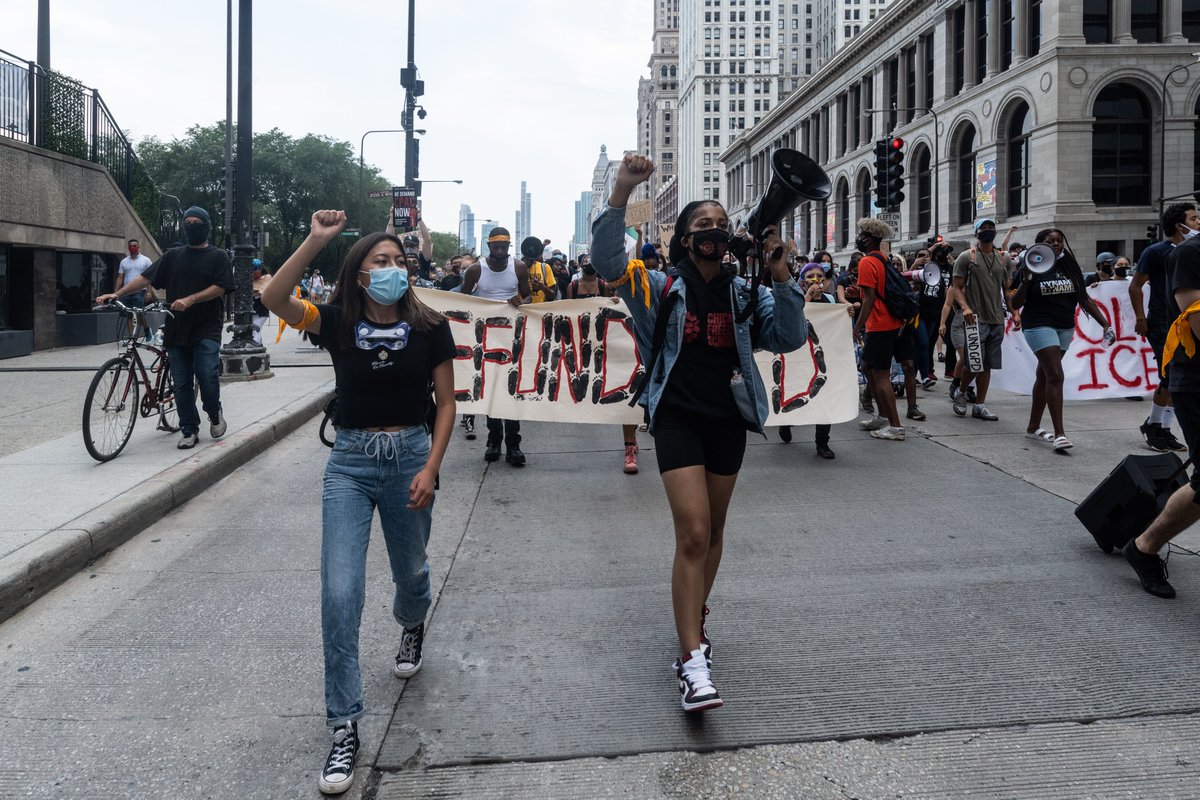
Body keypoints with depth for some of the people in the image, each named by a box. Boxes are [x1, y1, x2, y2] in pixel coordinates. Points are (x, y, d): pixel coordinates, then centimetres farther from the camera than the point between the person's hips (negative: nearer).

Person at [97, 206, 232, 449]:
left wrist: (189, 300, -19)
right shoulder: (173, 256, 15)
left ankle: (215, 414, 11)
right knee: (181, 383, 3)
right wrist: (117, 294, -1)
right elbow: (145, 278, 10)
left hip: (206, 329, -4)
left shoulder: (218, 256, 5)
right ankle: (189, 430, 11)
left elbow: (219, 288, -7)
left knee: (207, 375, -16)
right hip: (176, 329, 4)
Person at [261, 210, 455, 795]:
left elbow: (445, 403, 0)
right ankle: (344, 728, 3)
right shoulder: (337, 323, -4)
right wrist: (316, 240, -27)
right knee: (339, 594, -8)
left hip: (410, 456, 1)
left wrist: (430, 468, -10)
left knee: (410, 571, 20)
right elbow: (274, 299, -21)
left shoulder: (428, 328, -5)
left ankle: (412, 625, 60)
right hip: (350, 461, 0)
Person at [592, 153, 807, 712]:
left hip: (728, 420, 4)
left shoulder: (744, 295, 4)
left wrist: (780, 279, -16)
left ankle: (694, 618, 41)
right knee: (693, 534, -14)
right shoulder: (662, 289, -4)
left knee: (713, 530, 17)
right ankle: (693, 664, -12)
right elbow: (606, 260, -17)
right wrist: (622, 193, -28)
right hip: (677, 418, -4)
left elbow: (790, 339, -4)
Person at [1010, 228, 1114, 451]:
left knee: (1044, 376, 13)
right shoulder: (1032, 268, -5)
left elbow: (1085, 299, 10)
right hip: (1039, 326, -5)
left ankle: (1033, 427, 23)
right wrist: (1026, 280, -22)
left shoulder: (1070, 268, 8)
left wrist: (1105, 324, 4)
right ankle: (1059, 434, -17)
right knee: (1055, 375, -15)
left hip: (1065, 328, 5)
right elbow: (1015, 304, -7)